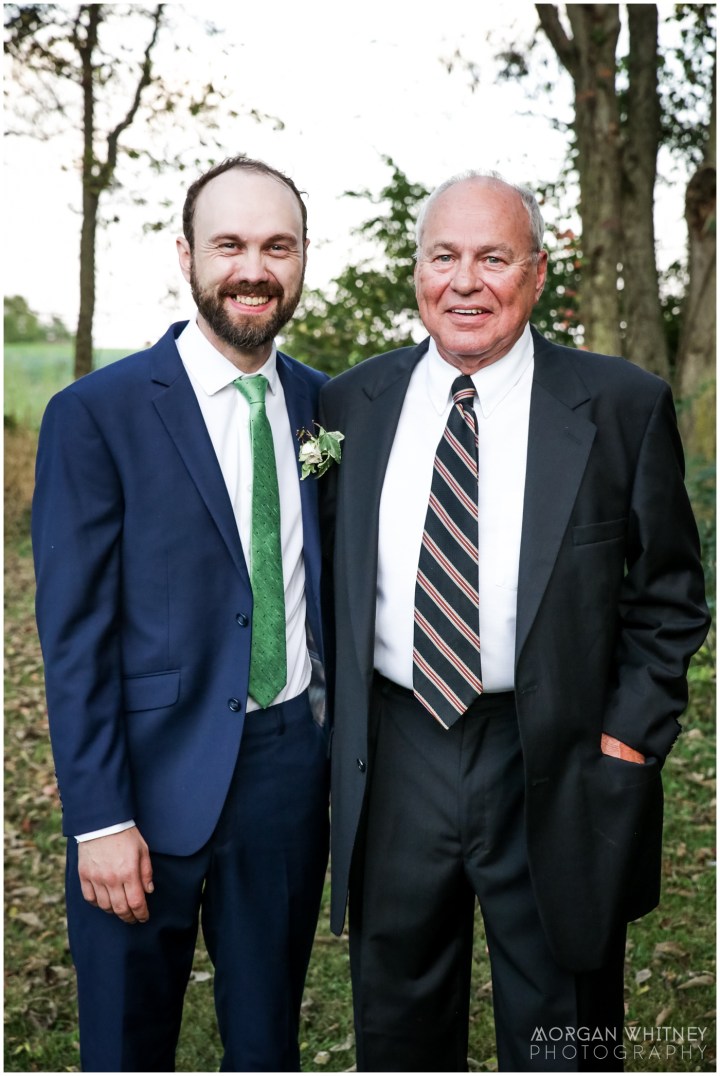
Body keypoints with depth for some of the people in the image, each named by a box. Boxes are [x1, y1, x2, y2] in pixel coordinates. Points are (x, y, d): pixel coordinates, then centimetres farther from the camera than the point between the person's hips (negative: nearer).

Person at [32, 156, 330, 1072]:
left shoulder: (322, 406, 5)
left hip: (293, 763, 4)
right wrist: (99, 818, -13)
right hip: (158, 774, -4)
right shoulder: (95, 414, -10)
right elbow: (74, 635, -11)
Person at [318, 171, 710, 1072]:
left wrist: (629, 739, -8)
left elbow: (669, 595, 0)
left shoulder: (621, 406, -5)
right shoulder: (351, 404, 3)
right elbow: (329, 575, 11)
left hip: (555, 775, -2)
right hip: (392, 765, 3)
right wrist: (339, 718, 4)